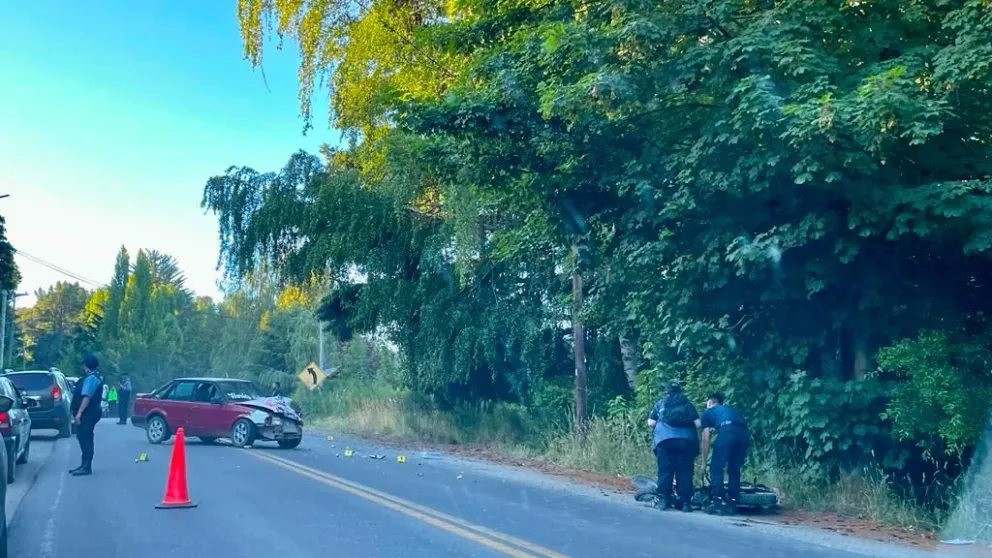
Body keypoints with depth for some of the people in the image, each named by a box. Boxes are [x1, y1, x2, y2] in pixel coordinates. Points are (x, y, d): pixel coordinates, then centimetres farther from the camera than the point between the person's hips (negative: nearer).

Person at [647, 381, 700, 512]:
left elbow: (651, 423, 12)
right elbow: (698, 423, 10)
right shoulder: (688, 403, 20)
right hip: (686, 440, 1)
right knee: (685, 471, 2)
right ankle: (685, 502, 0)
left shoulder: (660, 403, 18)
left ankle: (663, 499, -2)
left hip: (665, 440, 0)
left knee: (665, 471, 2)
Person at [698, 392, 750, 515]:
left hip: (727, 432, -5)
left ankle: (717, 502, -1)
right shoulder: (732, 409, 41)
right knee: (735, 470, 16)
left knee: (716, 468, 6)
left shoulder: (708, 412, 28)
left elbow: (706, 439, 22)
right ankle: (731, 504, 15)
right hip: (744, 434, 5)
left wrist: (704, 461, 27)